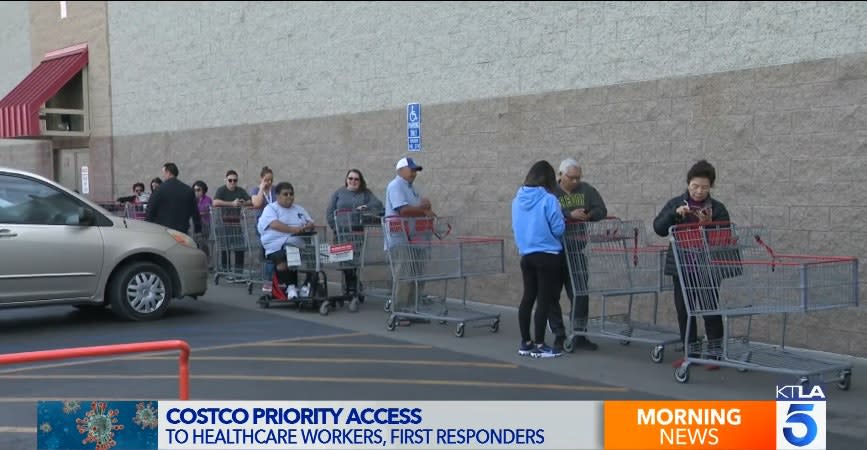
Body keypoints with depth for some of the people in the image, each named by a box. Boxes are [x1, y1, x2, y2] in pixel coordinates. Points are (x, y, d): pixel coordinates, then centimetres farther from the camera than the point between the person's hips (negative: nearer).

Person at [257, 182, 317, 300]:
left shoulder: (299, 209, 24)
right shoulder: (270, 209, 5)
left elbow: (311, 223, 18)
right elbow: (274, 224, -14)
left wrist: (309, 226, -9)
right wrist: (294, 229, -27)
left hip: (299, 246, 5)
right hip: (278, 247, -5)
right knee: (284, 262, -36)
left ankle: (307, 285, -4)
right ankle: (290, 286, -13)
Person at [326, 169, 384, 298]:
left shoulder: (366, 193, 15)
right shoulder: (338, 193, 15)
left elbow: (378, 204, 1)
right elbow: (329, 213, 10)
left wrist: (367, 207, -17)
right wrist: (336, 228, -2)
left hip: (360, 232, 0)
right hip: (342, 233, 0)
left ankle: (358, 291, -3)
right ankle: (348, 291, 2)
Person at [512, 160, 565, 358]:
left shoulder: (517, 199, 4)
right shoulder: (548, 200, -15)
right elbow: (558, 229, -13)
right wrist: (563, 219, 6)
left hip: (526, 255, 6)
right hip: (547, 256, -6)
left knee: (528, 298, 12)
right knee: (544, 300, 0)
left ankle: (525, 343, 18)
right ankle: (539, 346, 3)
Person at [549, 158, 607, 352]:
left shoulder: (586, 190, 6)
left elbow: (601, 210, 0)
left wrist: (586, 216, -20)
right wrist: (570, 215, -29)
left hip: (577, 251, 2)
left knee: (580, 294, 2)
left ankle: (580, 335, 10)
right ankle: (559, 335, 14)